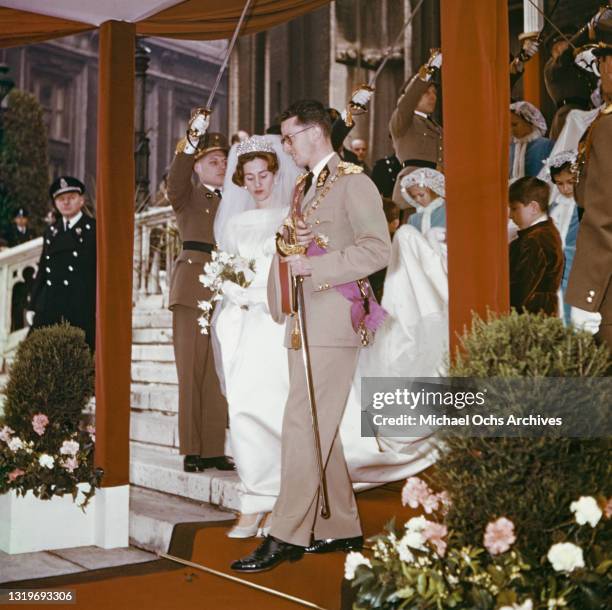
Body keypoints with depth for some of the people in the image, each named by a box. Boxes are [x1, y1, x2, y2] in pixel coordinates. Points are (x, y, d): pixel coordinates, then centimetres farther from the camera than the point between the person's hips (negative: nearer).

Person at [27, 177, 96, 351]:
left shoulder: (94, 229, 1)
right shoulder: (51, 232, 17)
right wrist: (32, 306, 15)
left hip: (82, 309, -5)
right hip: (49, 308, 5)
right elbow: (41, 270, 19)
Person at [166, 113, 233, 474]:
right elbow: (176, 179, -16)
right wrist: (190, 142, -28)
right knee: (192, 369, -3)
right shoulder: (187, 196, 7)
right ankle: (192, 451, 2)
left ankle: (214, 449, 8)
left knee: (219, 371, 3)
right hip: (193, 287, -4)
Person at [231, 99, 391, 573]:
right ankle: (342, 528, 21)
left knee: (304, 424, -11)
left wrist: (312, 266, -18)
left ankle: (288, 536, -6)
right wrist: (287, 244, 7)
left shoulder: (353, 182, -6)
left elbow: (377, 248, -16)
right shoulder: (303, 187, 21)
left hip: (331, 321, -9)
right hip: (303, 321, 9)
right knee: (317, 428, 11)